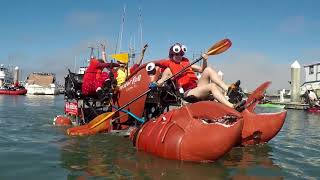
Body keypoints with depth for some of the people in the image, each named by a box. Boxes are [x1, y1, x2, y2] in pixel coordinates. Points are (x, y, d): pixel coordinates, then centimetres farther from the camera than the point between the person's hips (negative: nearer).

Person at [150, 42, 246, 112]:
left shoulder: (187, 63, 25)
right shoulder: (169, 69, 9)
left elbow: (202, 70, 22)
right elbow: (161, 81, 0)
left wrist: (204, 60, 5)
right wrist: (154, 85, -21)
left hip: (197, 87, 6)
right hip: (187, 93, -6)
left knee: (208, 70, -15)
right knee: (212, 86, -30)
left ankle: (228, 89, -28)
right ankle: (232, 107, -46)